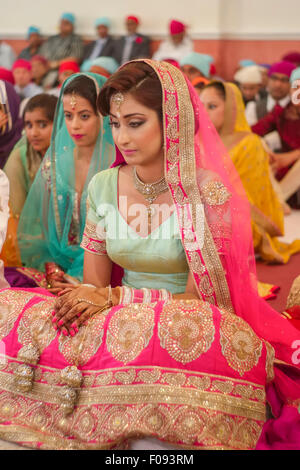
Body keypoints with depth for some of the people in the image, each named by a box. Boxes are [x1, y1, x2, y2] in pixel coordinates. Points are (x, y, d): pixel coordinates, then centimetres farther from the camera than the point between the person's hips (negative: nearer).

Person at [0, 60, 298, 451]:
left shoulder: (208, 190, -10)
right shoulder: (103, 186, 4)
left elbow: (200, 298, -10)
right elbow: (94, 284, 8)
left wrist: (113, 297, -14)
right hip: (120, 326, 6)